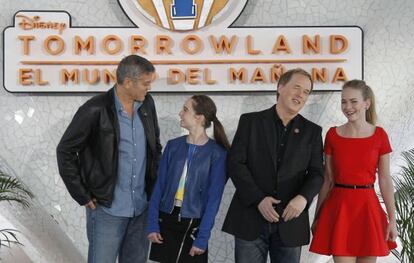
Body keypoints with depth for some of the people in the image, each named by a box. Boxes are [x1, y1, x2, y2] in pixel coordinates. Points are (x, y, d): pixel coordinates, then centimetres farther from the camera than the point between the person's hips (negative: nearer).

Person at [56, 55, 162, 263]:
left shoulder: (147, 104, 3)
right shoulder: (95, 110, -14)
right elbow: (65, 151, -8)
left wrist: (155, 185, 10)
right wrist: (83, 196, -9)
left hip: (141, 207, 5)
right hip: (107, 209, -5)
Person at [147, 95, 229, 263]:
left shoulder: (217, 153, -7)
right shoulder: (173, 146, 3)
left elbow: (213, 199, -9)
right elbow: (159, 186, 3)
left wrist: (202, 238, -12)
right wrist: (152, 224, -4)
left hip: (194, 224, -3)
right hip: (166, 220, 3)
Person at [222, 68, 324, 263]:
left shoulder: (312, 131, 10)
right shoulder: (250, 121, 4)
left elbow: (316, 173, 5)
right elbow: (235, 163, -3)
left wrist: (303, 198, -17)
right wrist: (258, 199, -13)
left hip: (290, 220, 2)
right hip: (250, 219, -2)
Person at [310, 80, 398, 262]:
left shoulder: (379, 135, -1)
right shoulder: (333, 134, 1)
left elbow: (385, 180, 1)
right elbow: (327, 180, 6)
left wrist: (392, 219, -2)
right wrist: (317, 217, 7)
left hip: (368, 208, 0)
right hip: (339, 208, 0)